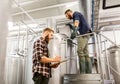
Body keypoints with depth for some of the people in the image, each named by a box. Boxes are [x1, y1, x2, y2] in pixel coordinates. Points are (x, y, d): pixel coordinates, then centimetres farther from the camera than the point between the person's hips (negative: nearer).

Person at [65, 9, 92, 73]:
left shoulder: (76, 13, 4)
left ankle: (82, 72, -24)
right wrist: (71, 26, 20)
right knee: (85, 53, -1)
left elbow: (77, 22, -19)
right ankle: (89, 72, -5)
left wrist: (74, 31, -36)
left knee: (80, 51, -20)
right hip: (83, 34, 9)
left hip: (84, 33, -9)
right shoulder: (75, 18, 30)